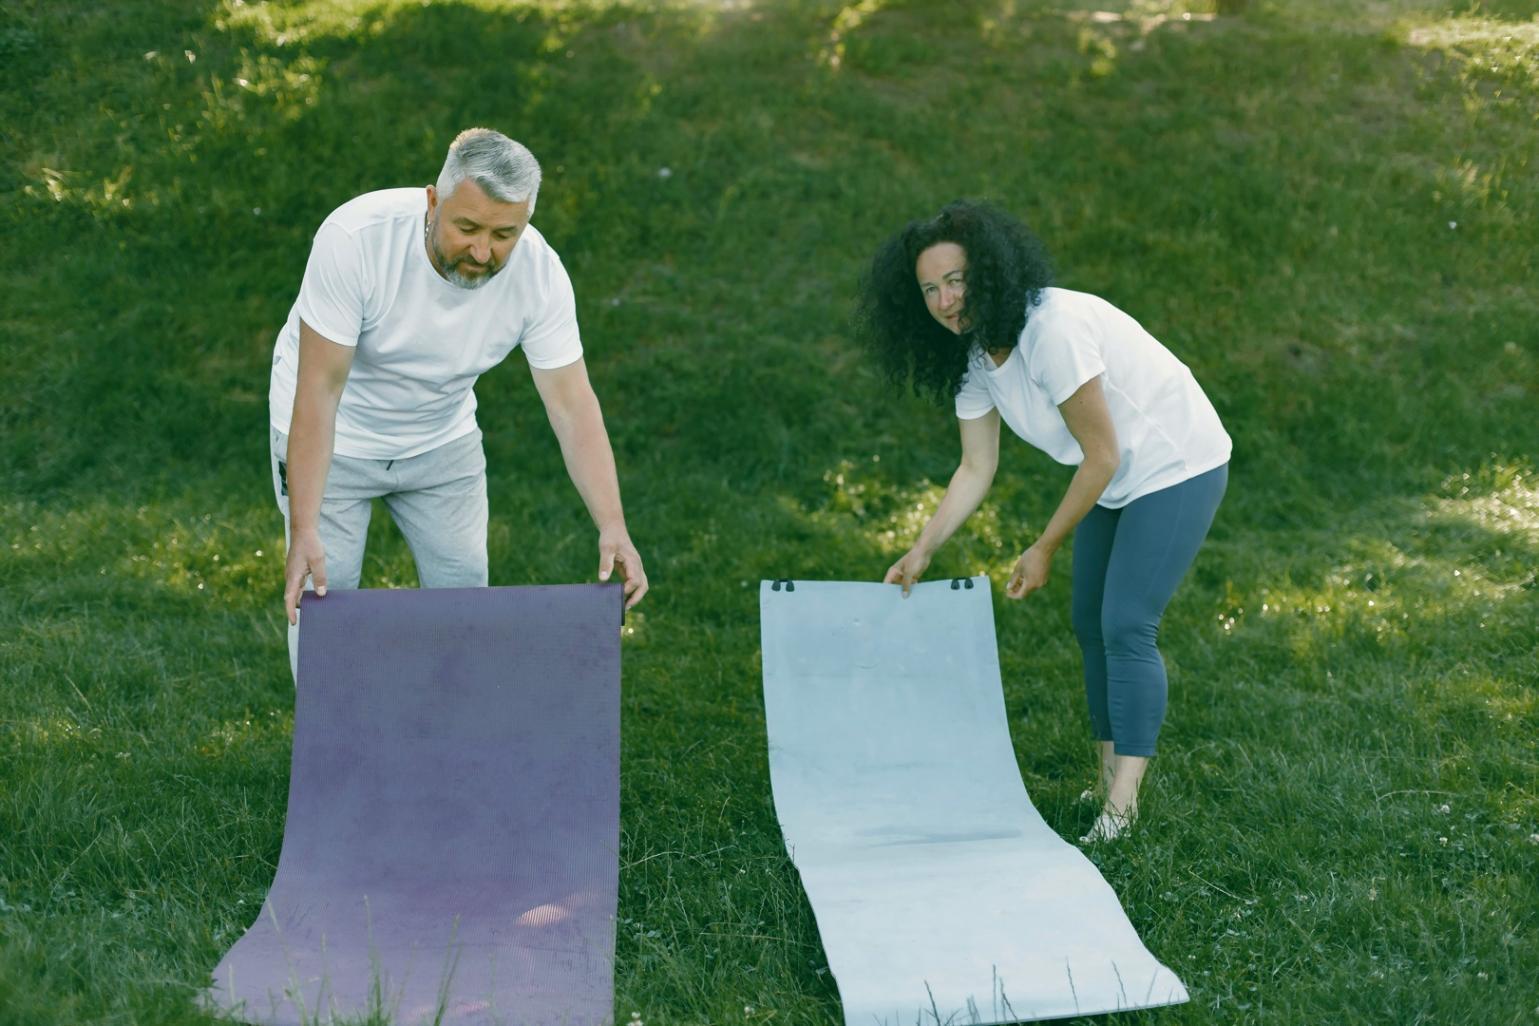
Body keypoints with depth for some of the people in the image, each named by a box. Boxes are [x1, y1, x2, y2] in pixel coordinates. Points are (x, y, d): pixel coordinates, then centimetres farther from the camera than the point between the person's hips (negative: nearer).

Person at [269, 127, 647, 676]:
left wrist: (612, 526, -35)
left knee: (464, 589, 7)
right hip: (334, 436, -3)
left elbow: (572, 405, -22)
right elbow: (320, 390, -32)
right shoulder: (355, 237, -34)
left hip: (442, 437, 3)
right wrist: (304, 531, -39)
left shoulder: (540, 274, -24)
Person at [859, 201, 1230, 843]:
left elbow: (1102, 456, -25)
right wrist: (922, 551, -5)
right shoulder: (972, 355, -4)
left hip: (1177, 466, -9)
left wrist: (1044, 549, -16)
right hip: (1115, 480, 9)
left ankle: (1122, 806, -11)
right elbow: (976, 471, 3)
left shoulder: (1054, 329, -31)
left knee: (1126, 627, -15)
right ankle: (1108, 781, 22)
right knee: (1090, 624, 10)